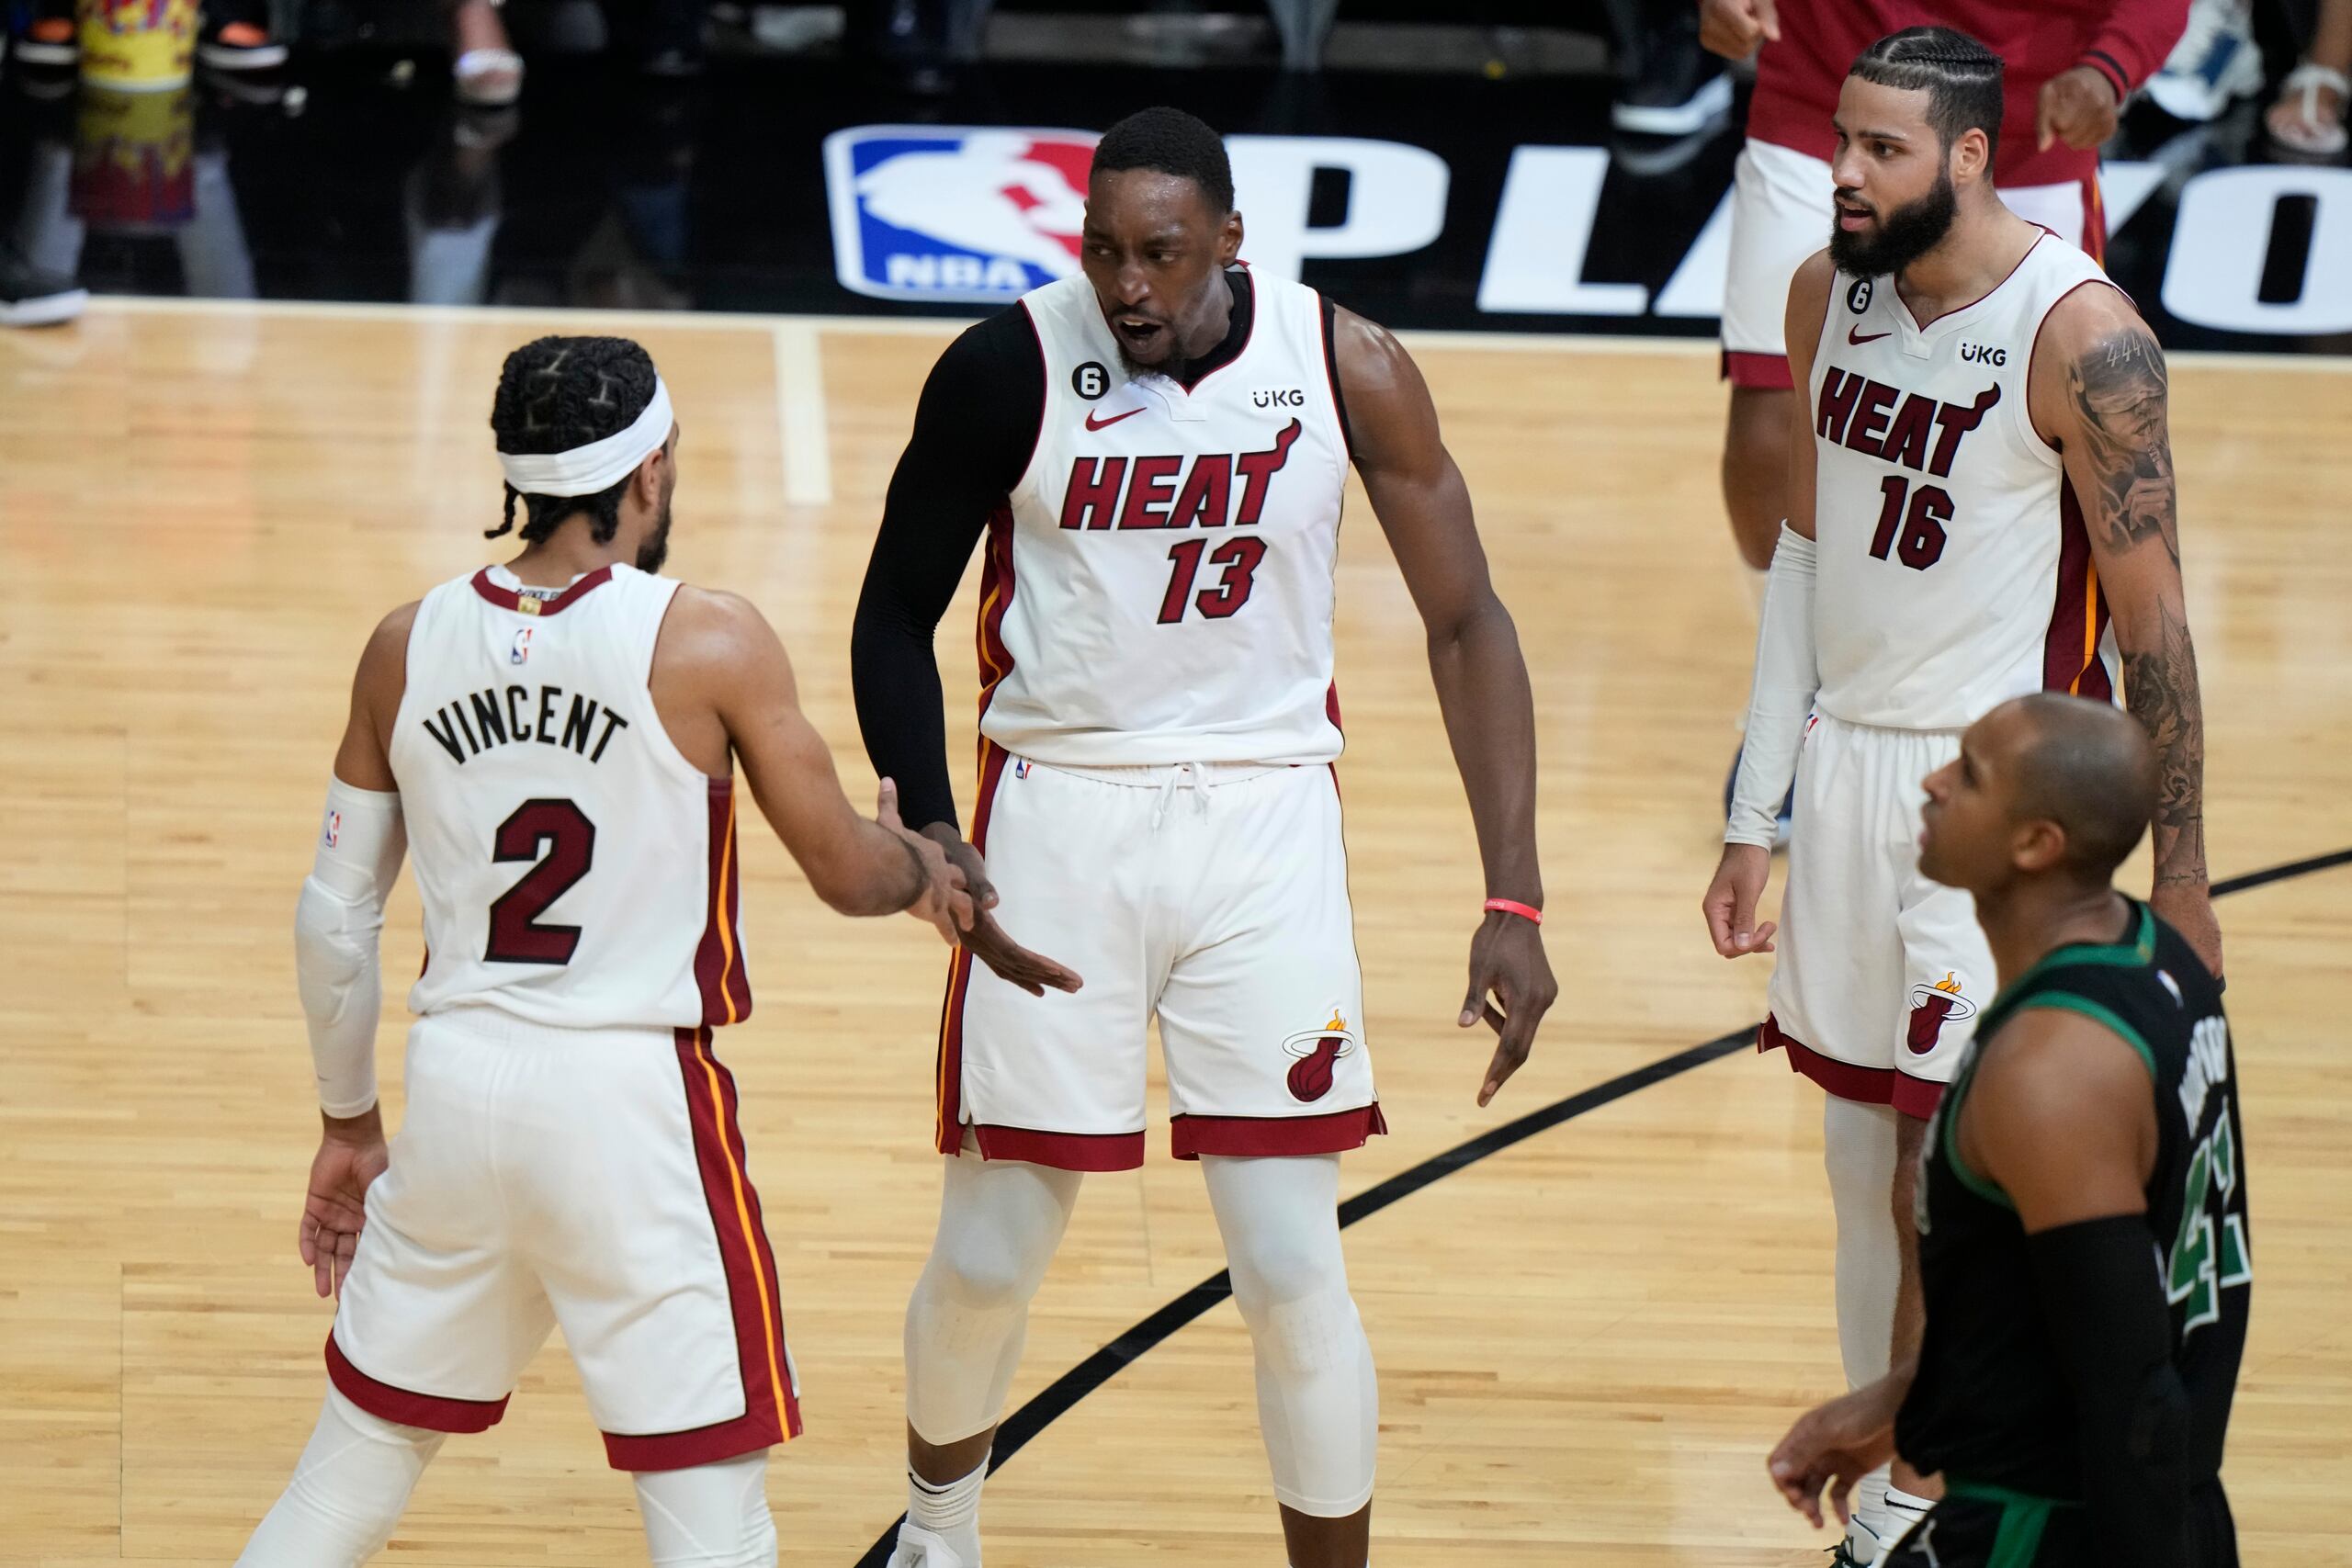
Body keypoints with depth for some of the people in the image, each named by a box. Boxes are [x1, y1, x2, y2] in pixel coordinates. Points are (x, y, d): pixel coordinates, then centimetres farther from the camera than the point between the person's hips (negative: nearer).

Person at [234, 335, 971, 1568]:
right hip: (631, 1096, -5)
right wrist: (922, 866, 24)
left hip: (454, 1088, 5)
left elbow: (334, 918, 10)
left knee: (355, 1466, 18)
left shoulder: (409, 646, 4)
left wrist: (347, 1124, 22)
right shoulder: (709, 644, -9)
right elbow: (845, 874, 1)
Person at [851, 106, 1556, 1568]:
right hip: (1059, 819, 0)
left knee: (1293, 1269, -4)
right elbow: (897, 617, 0)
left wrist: (1514, 900, -8)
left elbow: (1464, 622, -2)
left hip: (1264, 819, 0)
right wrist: (933, 839, -15)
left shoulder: (1347, 367, -10)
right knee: (989, 1263, 7)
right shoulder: (1008, 369, -13)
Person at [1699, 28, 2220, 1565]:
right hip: (1848, 760, 6)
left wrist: (2180, 873, -10)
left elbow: (2151, 611, -12)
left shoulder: (2080, 334, -17)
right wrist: (1757, 815, 11)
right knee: (1866, 1159, 11)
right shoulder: (1832, 293, 3)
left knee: (1947, 1167, -8)